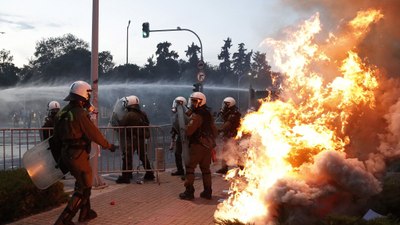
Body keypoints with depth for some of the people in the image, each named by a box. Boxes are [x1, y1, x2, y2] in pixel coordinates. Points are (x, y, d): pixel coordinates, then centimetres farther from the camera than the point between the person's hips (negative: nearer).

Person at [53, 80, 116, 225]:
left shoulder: (64, 111, 8)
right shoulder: (80, 114, -20)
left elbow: (57, 134, 14)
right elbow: (94, 134, -17)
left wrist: (60, 154, 22)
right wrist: (108, 146, -2)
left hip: (66, 153, 9)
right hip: (78, 155, -9)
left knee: (82, 182, 25)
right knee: (84, 187, 1)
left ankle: (85, 213, 37)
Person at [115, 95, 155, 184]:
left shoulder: (128, 115, -16)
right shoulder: (143, 114, 4)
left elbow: (120, 125, -10)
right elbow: (147, 125, 13)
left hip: (131, 139, -7)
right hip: (142, 139, 7)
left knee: (127, 157, -1)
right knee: (143, 156, 17)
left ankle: (126, 176, -2)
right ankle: (149, 174, 24)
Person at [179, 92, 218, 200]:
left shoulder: (196, 116, -14)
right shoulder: (208, 114, 13)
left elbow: (189, 131, -20)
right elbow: (214, 130, 19)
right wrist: (212, 140, 25)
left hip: (198, 145, -8)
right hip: (208, 145, 8)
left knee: (190, 167, -1)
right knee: (205, 168, 14)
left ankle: (189, 192, -1)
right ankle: (207, 191, 16)